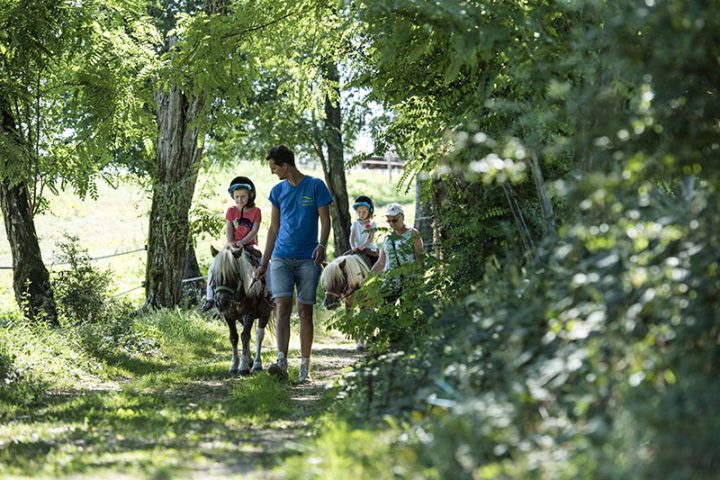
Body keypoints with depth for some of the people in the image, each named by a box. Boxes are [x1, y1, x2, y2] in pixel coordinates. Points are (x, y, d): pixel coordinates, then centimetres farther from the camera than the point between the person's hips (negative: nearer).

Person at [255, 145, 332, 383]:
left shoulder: (316, 186, 0)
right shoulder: (278, 191, 12)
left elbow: (325, 221, -2)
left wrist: (322, 245, -21)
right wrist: (263, 263, 14)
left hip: (308, 259, -2)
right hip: (281, 258, 3)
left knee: (305, 311, 1)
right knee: (283, 306, -12)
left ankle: (304, 368, 7)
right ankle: (282, 363, -22)